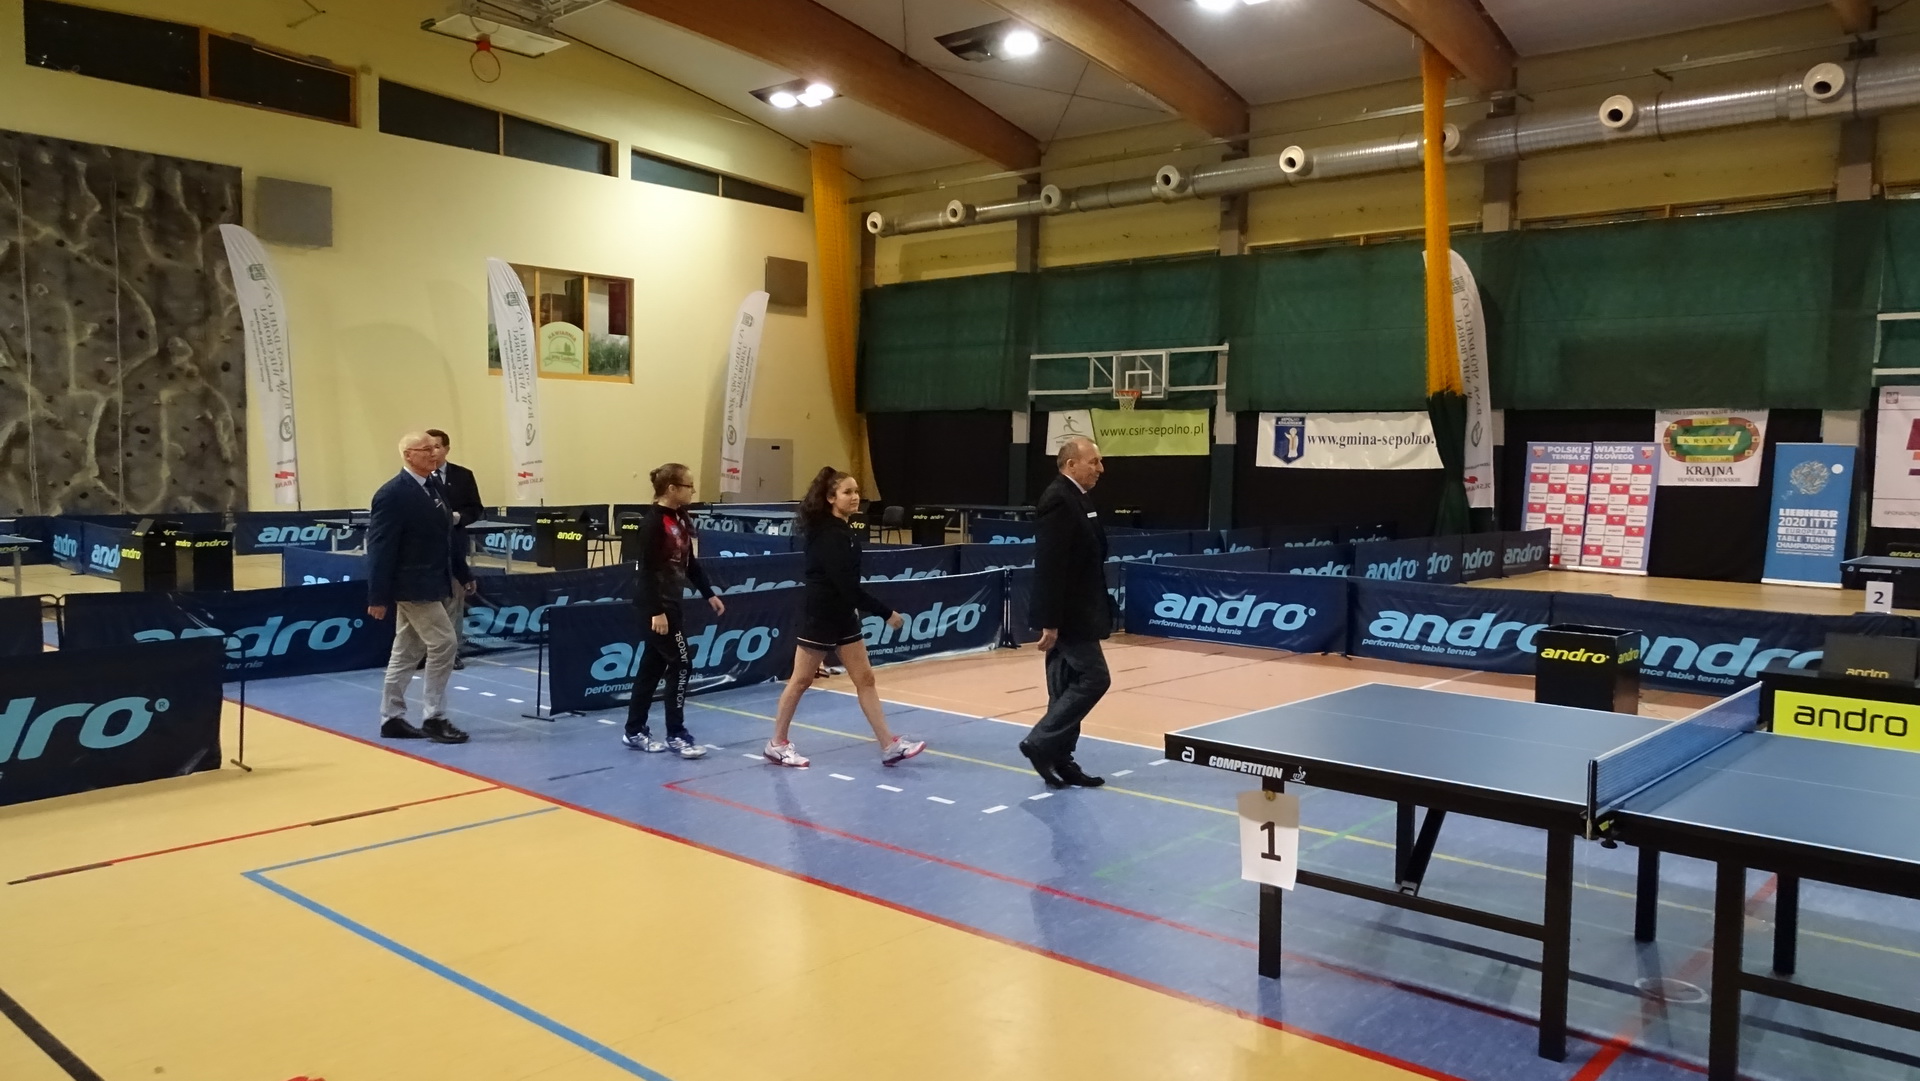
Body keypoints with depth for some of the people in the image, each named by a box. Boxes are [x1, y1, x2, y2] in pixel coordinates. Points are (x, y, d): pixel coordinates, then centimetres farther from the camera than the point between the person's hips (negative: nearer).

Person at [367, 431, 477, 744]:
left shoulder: (436, 487, 11)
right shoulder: (392, 494, -14)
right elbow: (379, 548, -17)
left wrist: (464, 574, 18)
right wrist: (378, 596, -18)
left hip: (437, 584, 9)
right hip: (413, 586, -8)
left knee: (406, 651, 13)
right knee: (443, 643, -10)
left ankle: (391, 719, 22)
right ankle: (434, 718, 0)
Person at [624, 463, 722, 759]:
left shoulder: (680, 519, 9)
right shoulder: (653, 521, -17)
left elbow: (690, 563, 17)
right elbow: (647, 569, -19)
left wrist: (709, 594, 16)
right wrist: (656, 611, -22)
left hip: (671, 601, 9)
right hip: (655, 603, -9)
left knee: (653, 665, 13)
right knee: (681, 664, -6)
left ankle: (634, 732, 22)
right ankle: (675, 735, 3)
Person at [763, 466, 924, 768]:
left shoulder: (842, 531, 7)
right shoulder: (828, 535, -22)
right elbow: (847, 585, -26)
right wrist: (886, 613, -22)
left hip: (843, 615, 9)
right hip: (820, 616, -9)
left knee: (865, 679, 7)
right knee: (801, 681, 5)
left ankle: (889, 746, 9)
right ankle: (777, 744, 20)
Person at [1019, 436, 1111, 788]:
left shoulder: (1074, 498, 14)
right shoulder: (1058, 499, -18)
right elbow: (1049, 566, -23)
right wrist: (1049, 622, -24)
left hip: (1072, 613, 10)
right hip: (1067, 614, -10)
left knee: (1069, 686, 12)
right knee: (1093, 678, -8)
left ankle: (1060, 760, 18)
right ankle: (1040, 743, -1)